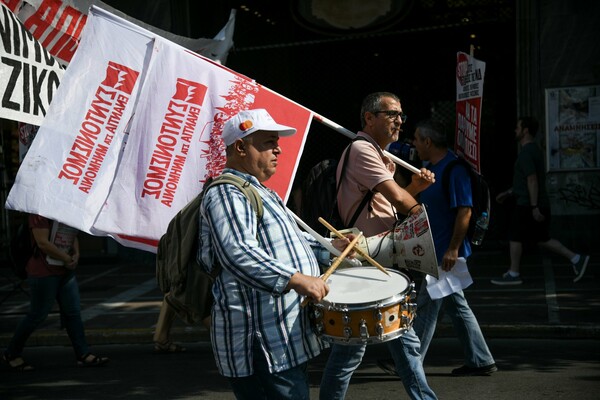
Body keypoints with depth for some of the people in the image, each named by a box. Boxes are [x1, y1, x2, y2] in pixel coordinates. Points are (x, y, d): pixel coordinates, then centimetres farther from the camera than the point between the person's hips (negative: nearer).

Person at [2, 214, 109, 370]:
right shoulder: (40, 212, -14)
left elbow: (73, 237, 21)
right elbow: (42, 242, -21)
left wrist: (76, 254, 0)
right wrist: (67, 258, -14)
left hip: (66, 271, 8)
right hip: (44, 271, -8)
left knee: (73, 312, 5)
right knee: (37, 315, 0)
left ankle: (83, 354, 9)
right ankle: (11, 354, 18)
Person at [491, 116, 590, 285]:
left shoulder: (526, 153, -16)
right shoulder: (534, 150, 16)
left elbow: (532, 180, -23)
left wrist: (534, 207, -25)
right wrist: (508, 193, 26)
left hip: (527, 205, -9)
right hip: (541, 204, 9)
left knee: (514, 237, 2)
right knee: (542, 239, 14)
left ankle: (513, 274, 10)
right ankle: (576, 259, 10)